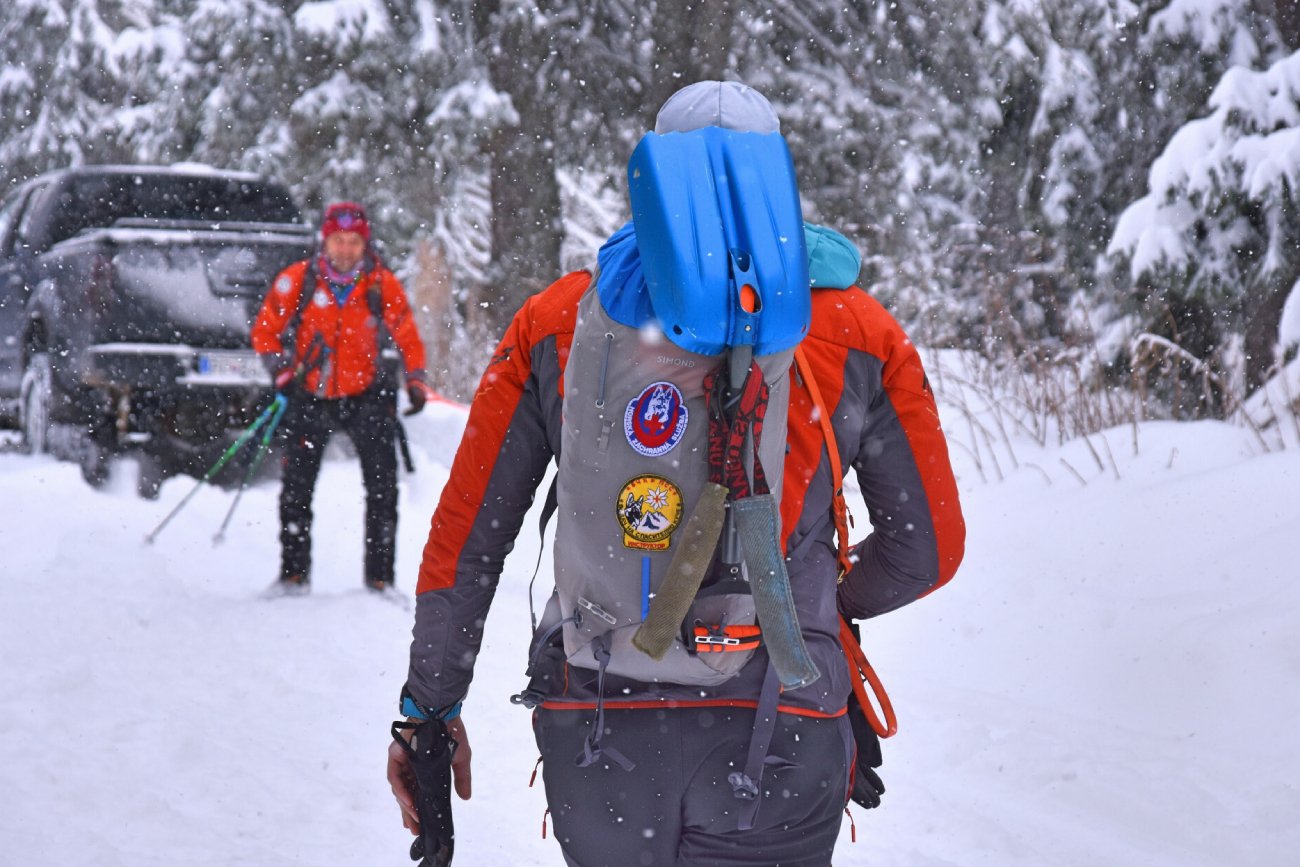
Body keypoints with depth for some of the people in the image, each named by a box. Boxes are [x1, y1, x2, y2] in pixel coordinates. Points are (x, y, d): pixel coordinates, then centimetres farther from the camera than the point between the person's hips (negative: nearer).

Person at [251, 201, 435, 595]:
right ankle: (293, 572, 13)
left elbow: (407, 336, 8)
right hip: (309, 396, 0)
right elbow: (265, 330, 3)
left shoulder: (382, 284, -5)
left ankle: (379, 574, 0)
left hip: (366, 395, 0)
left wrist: (416, 380, -3)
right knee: (296, 487, 0)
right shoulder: (297, 280, -7)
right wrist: (280, 371, -10)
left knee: (382, 486, -7)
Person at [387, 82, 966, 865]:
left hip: (597, 734, 1)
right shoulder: (860, 333, 6)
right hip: (779, 733, -1)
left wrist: (430, 709, 18)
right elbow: (929, 548, 13)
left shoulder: (557, 320, 8)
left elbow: (466, 536, 9)